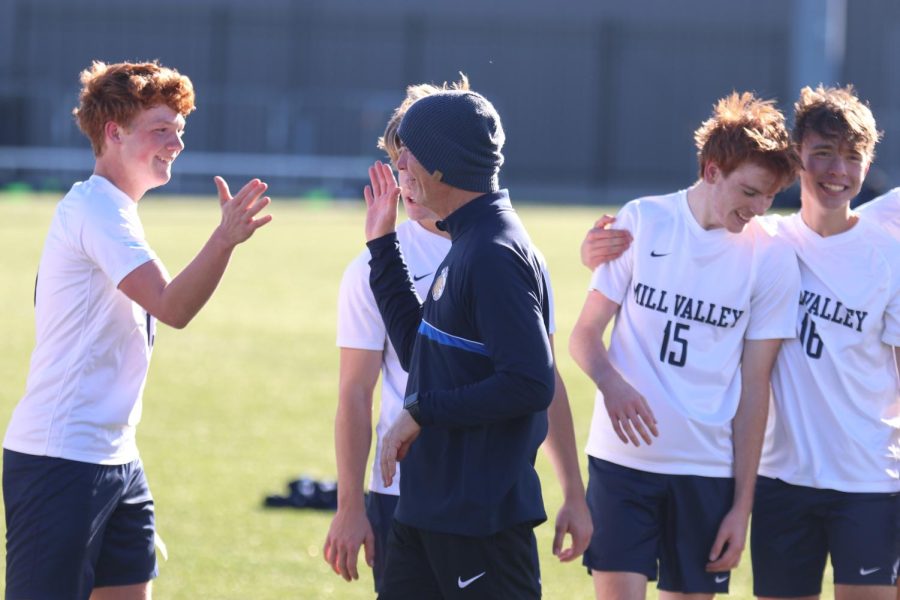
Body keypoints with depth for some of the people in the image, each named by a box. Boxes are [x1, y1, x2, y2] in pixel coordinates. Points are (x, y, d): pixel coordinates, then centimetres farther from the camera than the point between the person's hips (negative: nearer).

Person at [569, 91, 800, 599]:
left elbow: (754, 388, 2)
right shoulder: (642, 221, -1)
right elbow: (584, 336, 3)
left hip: (708, 469, 1)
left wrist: (743, 505, 0)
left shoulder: (771, 260, -1)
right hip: (623, 456, -1)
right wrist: (611, 382, -20)